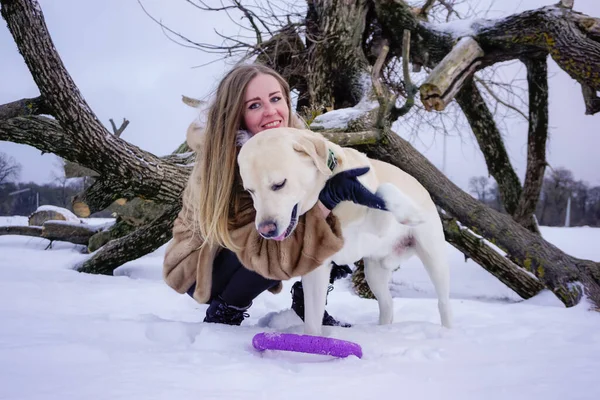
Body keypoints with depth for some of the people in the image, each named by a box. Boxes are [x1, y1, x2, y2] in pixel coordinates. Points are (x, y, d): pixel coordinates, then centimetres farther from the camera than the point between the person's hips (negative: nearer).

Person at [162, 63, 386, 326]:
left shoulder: (294, 135, -17)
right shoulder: (221, 166, -34)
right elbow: (264, 251, -41)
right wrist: (327, 198, -51)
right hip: (204, 264, -5)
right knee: (277, 238, -34)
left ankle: (307, 298, 5)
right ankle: (223, 313, -9)